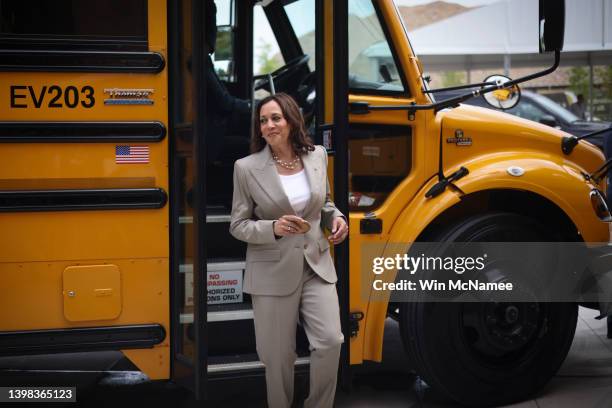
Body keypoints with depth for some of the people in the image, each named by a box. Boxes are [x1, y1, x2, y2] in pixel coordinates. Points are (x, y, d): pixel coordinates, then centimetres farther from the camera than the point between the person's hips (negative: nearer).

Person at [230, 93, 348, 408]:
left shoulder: (317, 156, 3)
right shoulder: (247, 168, -7)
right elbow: (238, 225, -3)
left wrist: (336, 217, -3)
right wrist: (273, 228, -21)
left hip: (317, 266, 3)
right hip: (273, 272, -2)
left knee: (330, 341, -9)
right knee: (278, 355, 4)